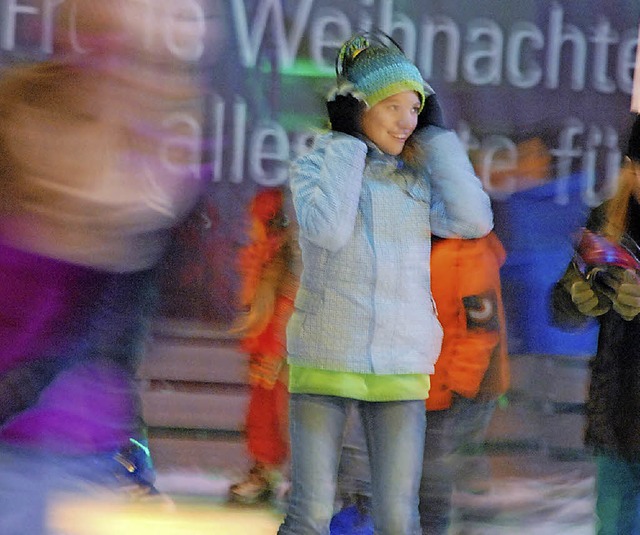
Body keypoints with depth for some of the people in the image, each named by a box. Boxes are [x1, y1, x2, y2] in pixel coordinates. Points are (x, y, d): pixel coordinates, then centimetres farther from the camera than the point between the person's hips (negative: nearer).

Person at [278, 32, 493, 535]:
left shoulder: (419, 177, 9)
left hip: (401, 365, 3)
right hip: (325, 359, -3)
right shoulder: (317, 165, 0)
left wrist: (435, 134, -2)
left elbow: (475, 220, -7)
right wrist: (349, 146, -11)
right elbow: (327, 230, -19)